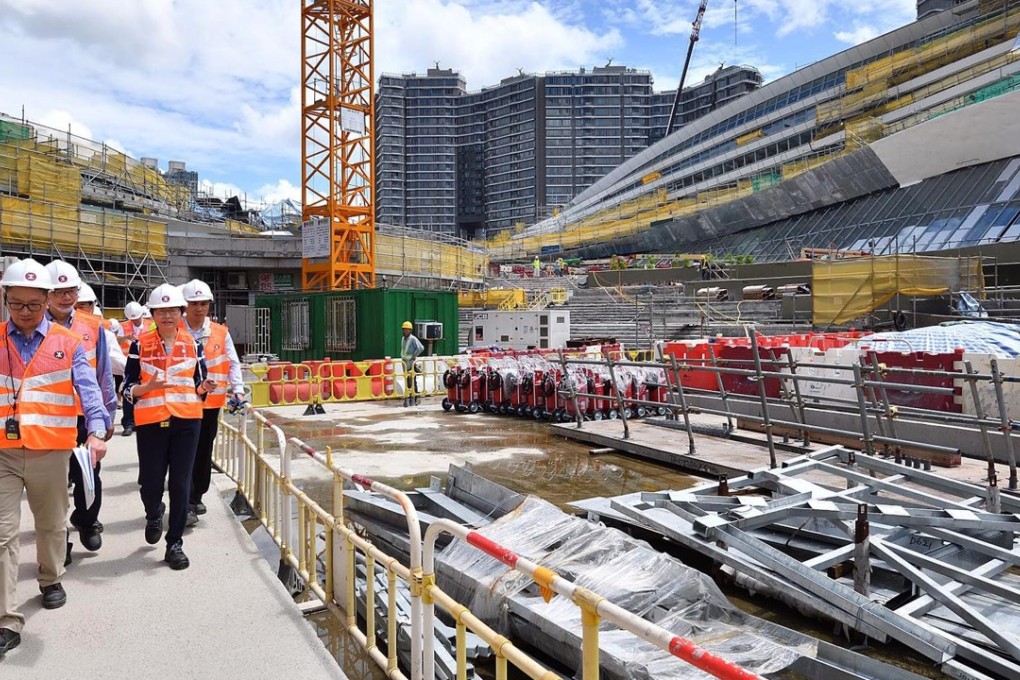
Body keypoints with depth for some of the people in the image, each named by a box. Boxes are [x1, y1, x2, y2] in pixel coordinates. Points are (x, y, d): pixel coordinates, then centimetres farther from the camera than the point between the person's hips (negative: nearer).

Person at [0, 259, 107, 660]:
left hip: (51, 451, -1)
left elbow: (88, 389, -10)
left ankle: (51, 580, 40)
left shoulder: (68, 343, 1)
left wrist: (97, 431, -25)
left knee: (51, 524, 16)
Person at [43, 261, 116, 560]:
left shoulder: (93, 326, 1)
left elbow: (104, 374, 5)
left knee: (88, 477, 12)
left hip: (85, 415, 1)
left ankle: (86, 521, 38)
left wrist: (108, 414, 5)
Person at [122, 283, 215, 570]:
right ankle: (154, 514, 40)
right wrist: (149, 386, -21)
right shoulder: (140, 344, -1)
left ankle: (175, 544, 15)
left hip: (186, 420, 1)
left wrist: (204, 388, -11)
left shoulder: (192, 343, 6)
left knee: (180, 484, 2)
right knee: (151, 482, 4)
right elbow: (128, 390, -2)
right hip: (151, 422, -1)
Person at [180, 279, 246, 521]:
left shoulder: (221, 333, 4)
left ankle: (196, 496, 30)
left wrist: (237, 389, -6)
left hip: (211, 401, 3)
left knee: (204, 451, 14)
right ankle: (186, 504, 1)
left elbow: (233, 362, 6)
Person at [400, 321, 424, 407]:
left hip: (411, 362, -8)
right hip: (404, 362, 8)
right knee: (407, 381, 10)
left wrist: (414, 356, -16)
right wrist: (402, 357, 15)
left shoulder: (413, 339, -12)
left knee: (412, 381, -7)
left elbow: (421, 348, -21)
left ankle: (413, 399, -4)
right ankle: (408, 398, 14)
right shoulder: (403, 339, 14)